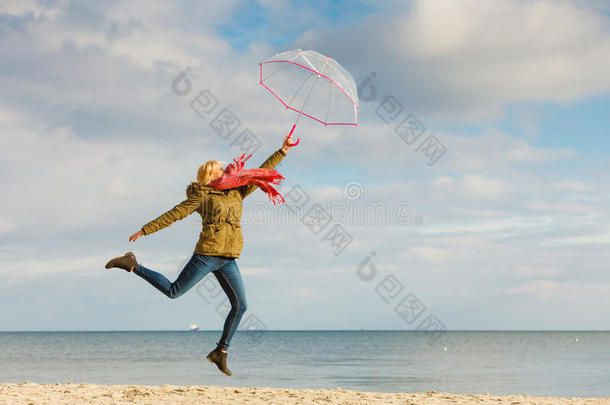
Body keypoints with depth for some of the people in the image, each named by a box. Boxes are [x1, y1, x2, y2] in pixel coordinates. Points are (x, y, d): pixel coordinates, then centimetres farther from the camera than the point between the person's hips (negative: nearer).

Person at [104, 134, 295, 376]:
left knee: (240, 305, 0)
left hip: (228, 260, 6)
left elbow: (262, 172, 19)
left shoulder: (236, 191, 15)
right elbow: (173, 215, -2)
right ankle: (132, 266, 14)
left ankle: (220, 352, 9)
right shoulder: (201, 196, -2)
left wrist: (282, 151, 16)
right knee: (174, 291, -3)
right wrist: (144, 230, -2)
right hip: (207, 254, -6)